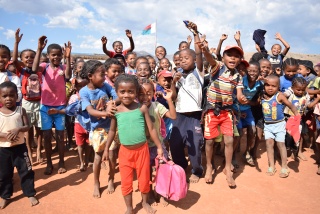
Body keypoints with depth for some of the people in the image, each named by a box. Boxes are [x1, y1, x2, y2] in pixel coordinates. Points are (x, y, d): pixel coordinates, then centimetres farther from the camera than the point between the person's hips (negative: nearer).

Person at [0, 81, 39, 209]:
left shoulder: (21, 110, -3)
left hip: (20, 146, 0)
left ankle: (30, 194, 21)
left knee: (26, 171, 6)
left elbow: (27, 126, -6)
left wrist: (18, 129, -25)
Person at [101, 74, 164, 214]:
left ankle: (145, 202, 41)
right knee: (126, 181, 11)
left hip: (142, 149, -1)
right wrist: (106, 149, 9)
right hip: (125, 151, 1)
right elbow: (112, 131, 7)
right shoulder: (116, 110, -5)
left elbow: (151, 129, -4)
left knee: (144, 178, 14)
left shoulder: (142, 108, -9)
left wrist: (159, 147, -2)